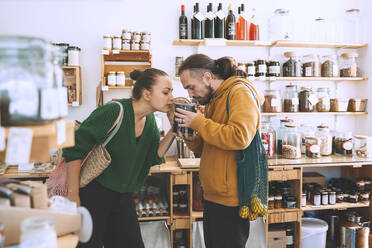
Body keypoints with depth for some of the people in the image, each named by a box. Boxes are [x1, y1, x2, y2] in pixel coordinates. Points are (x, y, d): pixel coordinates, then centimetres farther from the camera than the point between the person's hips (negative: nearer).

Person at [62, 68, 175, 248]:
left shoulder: (150, 120, 2)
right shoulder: (115, 112, -22)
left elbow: (153, 158, 2)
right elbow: (75, 149, -21)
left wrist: (173, 132, -11)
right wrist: (73, 195, -20)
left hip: (123, 197, 7)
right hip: (92, 193, -7)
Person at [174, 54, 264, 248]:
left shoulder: (240, 92, -12)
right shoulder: (213, 100, 15)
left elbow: (240, 137, -29)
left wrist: (198, 122, -19)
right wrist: (192, 140, -2)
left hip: (230, 200, -9)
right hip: (213, 196, 9)